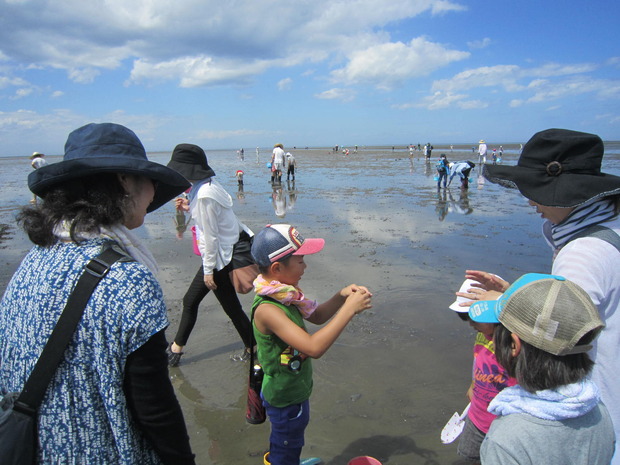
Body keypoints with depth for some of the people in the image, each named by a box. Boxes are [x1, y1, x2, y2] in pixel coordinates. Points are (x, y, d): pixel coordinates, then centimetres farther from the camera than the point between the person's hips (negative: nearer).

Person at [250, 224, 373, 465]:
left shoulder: (284, 293, -8)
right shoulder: (267, 309, -36)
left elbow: (317, 316, 5)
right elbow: (314, 347, -43)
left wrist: (342, 296, -12)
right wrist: (349, 309, -37)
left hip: (293, 389, 8)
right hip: (286, 399, -8)